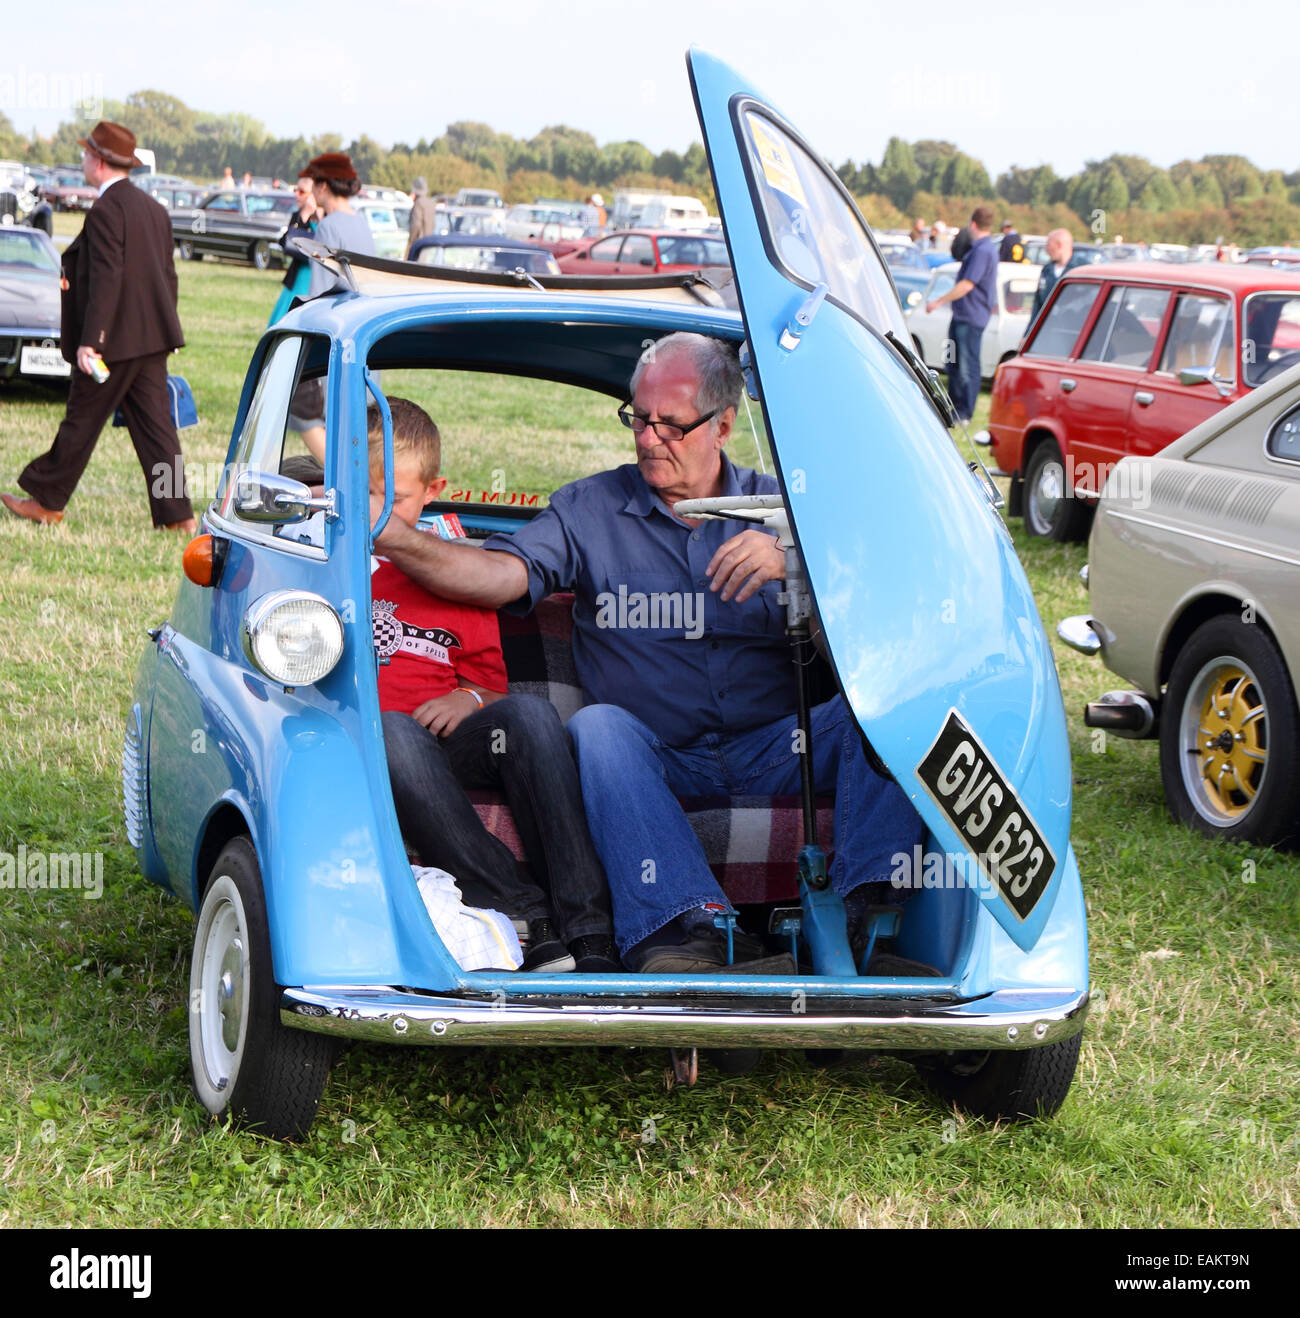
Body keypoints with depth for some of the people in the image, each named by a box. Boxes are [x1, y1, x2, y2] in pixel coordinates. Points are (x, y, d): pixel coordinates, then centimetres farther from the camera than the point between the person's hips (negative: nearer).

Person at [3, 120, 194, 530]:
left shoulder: (105, 211, -15)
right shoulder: (153, 208, 12)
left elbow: (106, 280, -22)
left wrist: (89, 342, -23)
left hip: (114, 340, -8)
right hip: (150, 339, 8)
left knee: (81, 423, 5)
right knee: (154, 424, 6)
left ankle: (47, 500, 17)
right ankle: (176, 514, 1)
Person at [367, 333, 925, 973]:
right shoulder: (590, 508, 13)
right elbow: (501, 575, -6)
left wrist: (792, 565, -18)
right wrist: (391, 536, -22)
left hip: (773, 751, 1)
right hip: (658, 761, -1)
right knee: (598, 726, -33)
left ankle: (861, 913, -41)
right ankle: (690, 926, -52)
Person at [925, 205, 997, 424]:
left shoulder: (982, 251, -18)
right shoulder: (978, 248, 15)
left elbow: (967, 285, -23)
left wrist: (939, 302, -19)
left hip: (971, 317, -11)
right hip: (962, 315, 11)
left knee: (968, 366, -5)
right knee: (954, 362, 16)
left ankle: (964, 413, 0)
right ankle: (955, 405, 24)